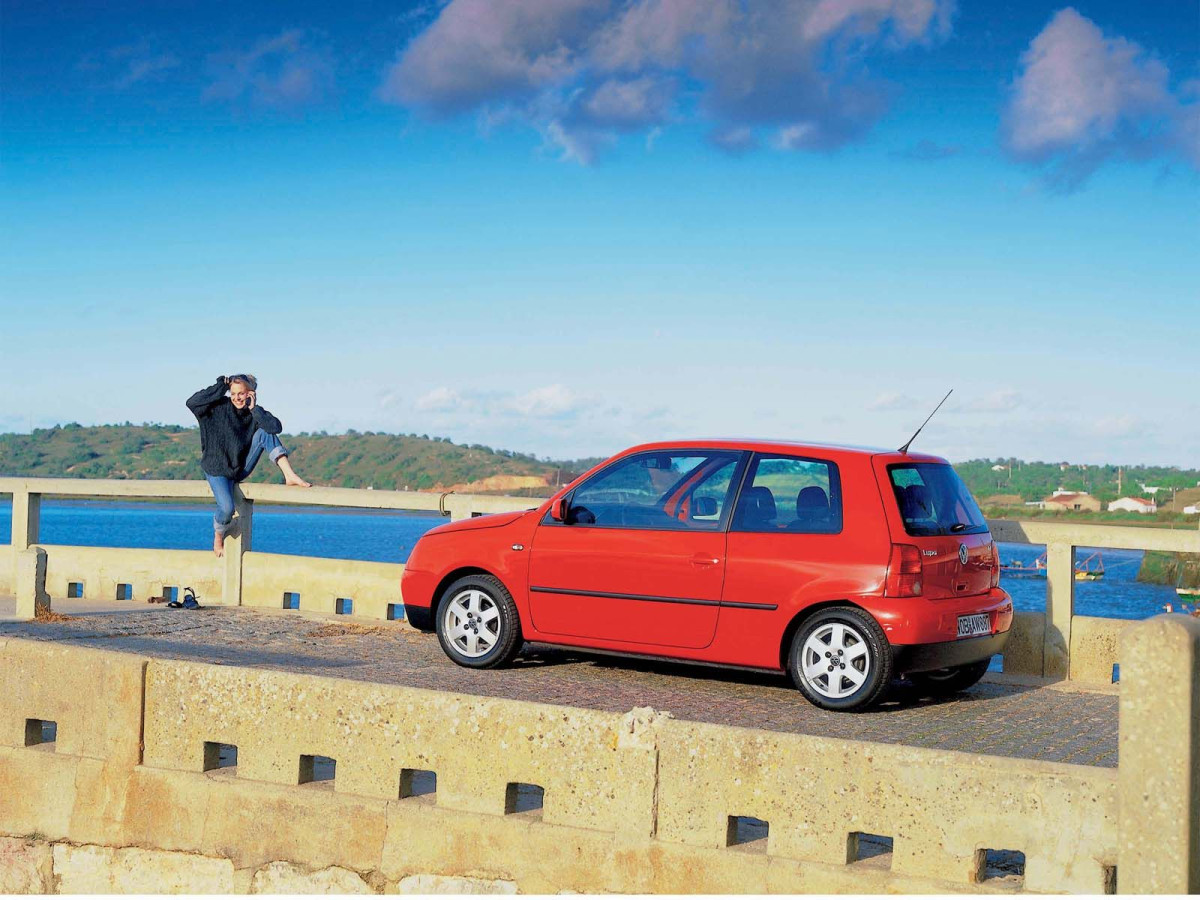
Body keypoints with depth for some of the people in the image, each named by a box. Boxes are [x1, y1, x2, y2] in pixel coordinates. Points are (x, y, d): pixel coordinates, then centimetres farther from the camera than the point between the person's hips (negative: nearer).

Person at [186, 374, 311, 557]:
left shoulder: (254, 413, -3)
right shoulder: (219, 407, -8)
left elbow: (277, 427, -21)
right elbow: (192, 402, -24)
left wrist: (254, 409, -22)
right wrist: (221, 386, -21)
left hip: (241, 468, 3)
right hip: (218, 470, -3)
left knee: (264, 433, -17)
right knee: (227, 508, -27)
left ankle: (289, 475, -25)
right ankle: (218, 537, 9)